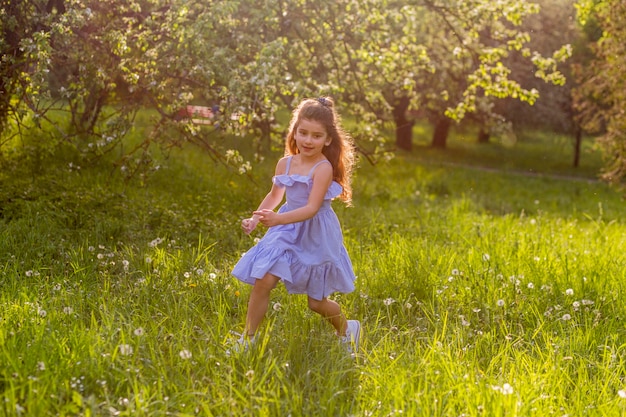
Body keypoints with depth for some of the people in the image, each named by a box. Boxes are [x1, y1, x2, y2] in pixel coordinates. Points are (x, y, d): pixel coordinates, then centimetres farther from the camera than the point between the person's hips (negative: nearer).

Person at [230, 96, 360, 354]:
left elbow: (312, 208, -30)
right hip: (287, 231, 4)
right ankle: (247, 339, 1)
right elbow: (275, 195, 16)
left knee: (317, 302, 8)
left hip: (315, 236, -4)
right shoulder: (285, 163, -2)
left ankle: (347, 329, 39)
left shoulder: (323, 168, -20)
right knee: (263, 280, -13)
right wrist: (256, 219, 3)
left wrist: (277, 219, -42)